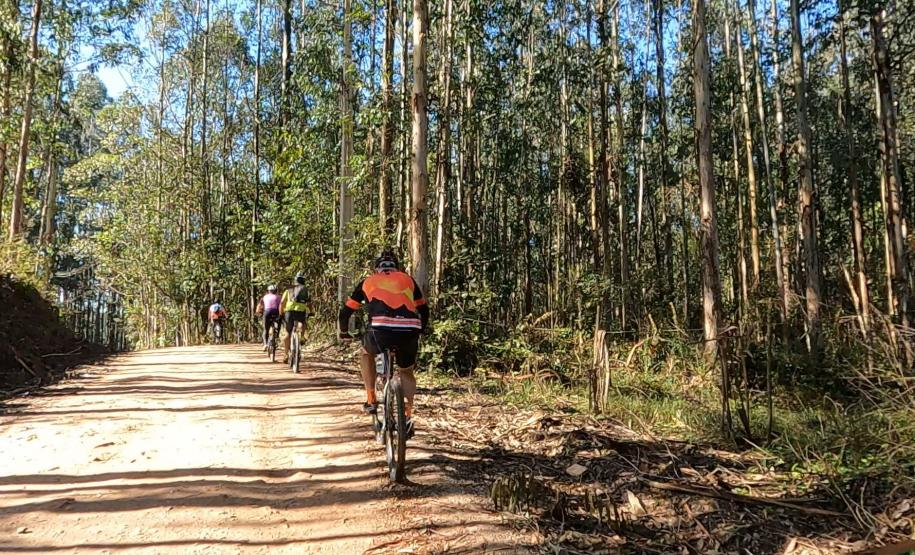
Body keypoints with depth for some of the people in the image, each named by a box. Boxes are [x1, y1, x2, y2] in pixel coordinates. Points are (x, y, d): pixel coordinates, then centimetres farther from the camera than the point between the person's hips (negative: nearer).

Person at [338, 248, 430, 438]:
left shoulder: (368, 282, 25)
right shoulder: (407, 279, 27)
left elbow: (346, 311, 30)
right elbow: (423, 309, 35)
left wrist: (344, 332, 47)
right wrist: (421, 330, 53)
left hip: (381, 331, -1)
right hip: (409, 332, 1)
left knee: (365, 353, 33)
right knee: (406, 372, 28)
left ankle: (371, 400, 28)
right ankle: (408, 417, 14)